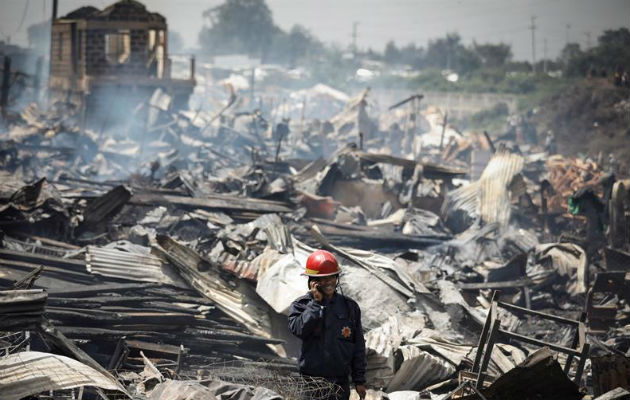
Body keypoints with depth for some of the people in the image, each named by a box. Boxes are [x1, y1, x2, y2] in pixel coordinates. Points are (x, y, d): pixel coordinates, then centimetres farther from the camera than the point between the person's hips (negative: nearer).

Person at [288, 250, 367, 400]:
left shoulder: (349, 306, 6)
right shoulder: (301, 305, 0)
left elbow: (358, 346, 10)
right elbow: (299, 329, -21)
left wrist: (359, 380, 9)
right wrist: (316, 303, -15)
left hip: (340, 382, 3)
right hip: (311, 382, -2)